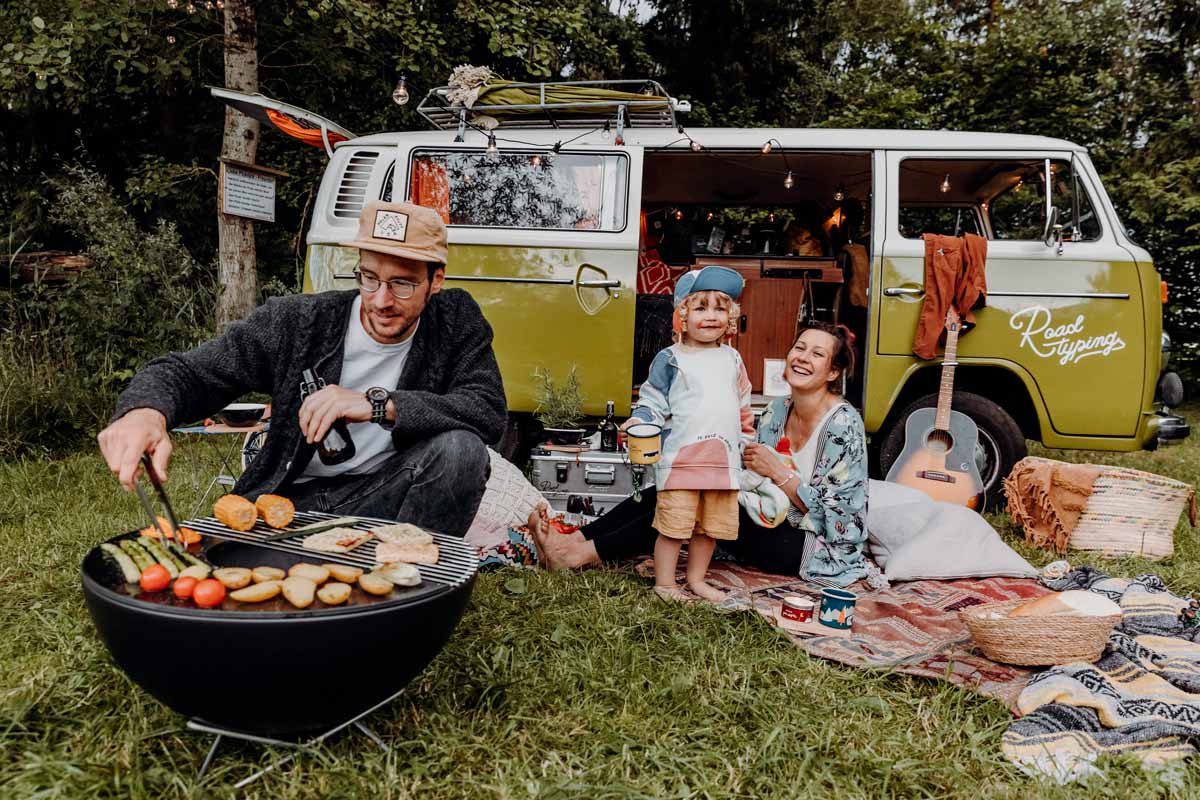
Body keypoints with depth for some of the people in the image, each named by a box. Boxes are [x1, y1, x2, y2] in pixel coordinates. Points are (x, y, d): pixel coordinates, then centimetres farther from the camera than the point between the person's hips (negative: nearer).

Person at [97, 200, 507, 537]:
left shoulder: (456, 321, -7)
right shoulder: (297, 322, -10)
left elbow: (491, 411, -20)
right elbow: (187, 371, -9)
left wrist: (379, 404, -30)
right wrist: (145, 411, -35)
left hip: (382, 498, 1)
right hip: (294, 502, 0)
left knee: (461, 447, -29)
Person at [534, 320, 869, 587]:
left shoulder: (843, 423, -17)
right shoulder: (777, 410, 4)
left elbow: (834, 513, -18)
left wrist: (777, 471, -23)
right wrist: (744, 459, -14)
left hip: (821, 549, -7)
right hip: (775, 523, 7)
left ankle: (585, 554, -20)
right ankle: (575, 539, -12)